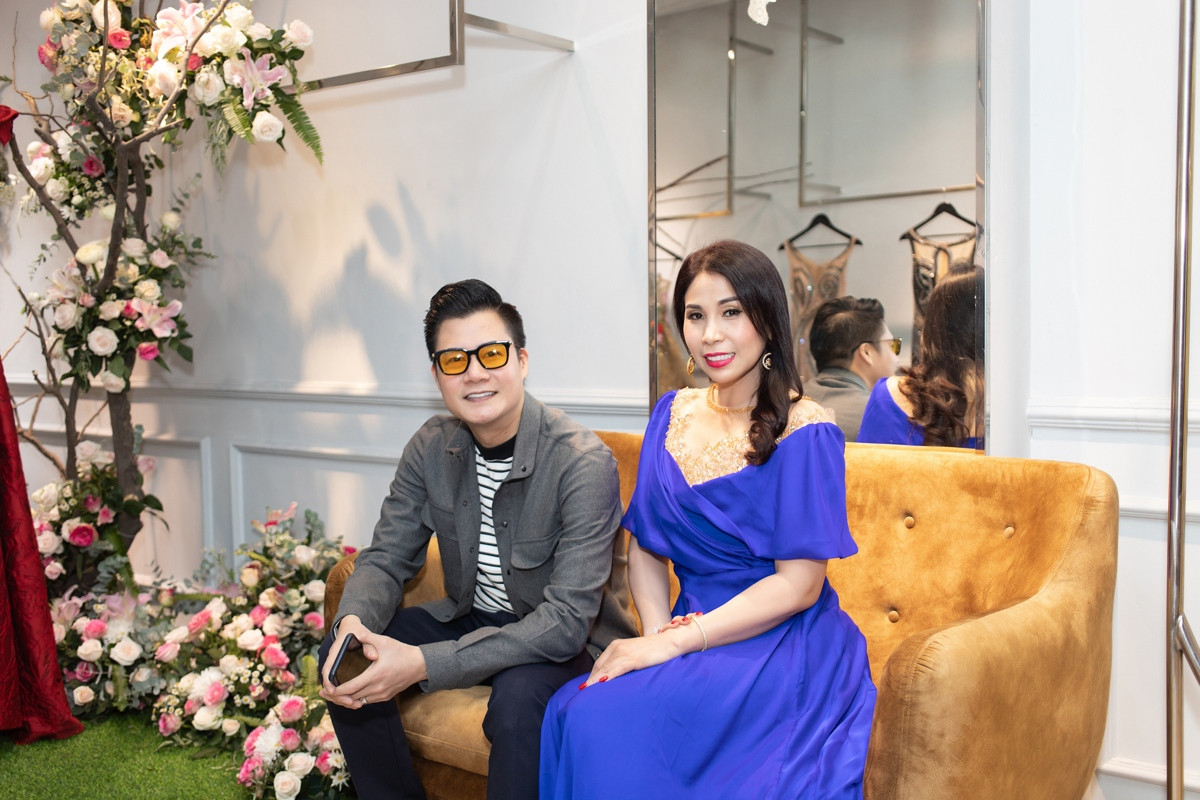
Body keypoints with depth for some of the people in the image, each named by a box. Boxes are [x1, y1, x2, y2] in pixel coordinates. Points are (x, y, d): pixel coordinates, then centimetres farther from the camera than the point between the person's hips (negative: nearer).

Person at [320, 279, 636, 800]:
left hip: (564, 641, -6)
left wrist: (424, 664, -36)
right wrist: (354, 623, -24)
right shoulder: (432, 447, -6)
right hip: (470, 617, 6)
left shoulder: (584, 462, -26)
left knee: (518, 696, -35)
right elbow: (386, 558, 1)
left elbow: (567, 618, -30)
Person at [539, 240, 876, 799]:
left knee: (608, 719, -27)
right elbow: (645, 547, 11)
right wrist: (658, 633, -8)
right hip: (688, 636, 5)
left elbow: (798, 585, -13)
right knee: (570, 709, -25)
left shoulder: (804, 432, -9)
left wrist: (673, 644, -17)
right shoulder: (672, 414, 9)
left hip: (780, 647, -5)